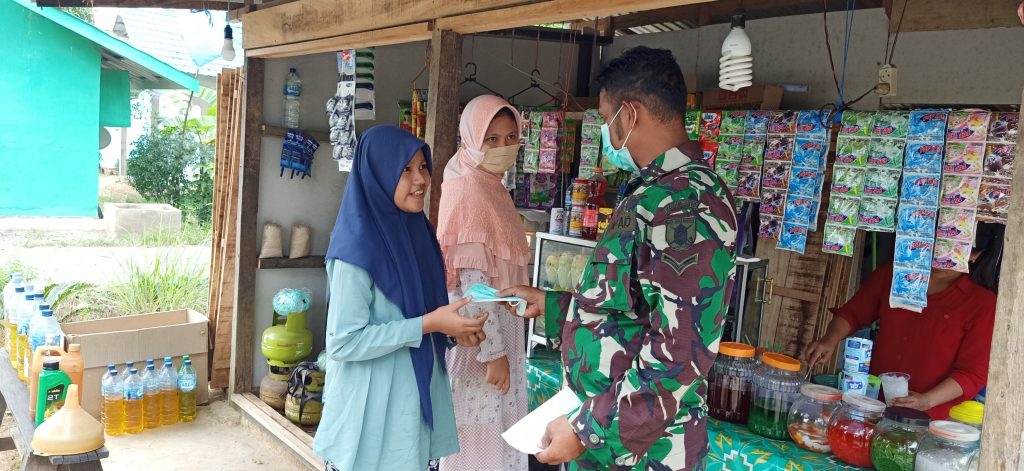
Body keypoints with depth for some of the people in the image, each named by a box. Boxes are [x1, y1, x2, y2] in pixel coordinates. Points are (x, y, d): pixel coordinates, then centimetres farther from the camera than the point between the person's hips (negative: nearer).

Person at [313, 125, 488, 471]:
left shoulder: (417, 230, 4)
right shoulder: (357, 248, -20)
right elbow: (343, 343, -22)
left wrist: (453, 325, -4)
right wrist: (428, 324, -24)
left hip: (414, 395, 7)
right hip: (371, 409, -7)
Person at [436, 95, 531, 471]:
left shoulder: (491, 187, 11)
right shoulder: (471, 190, -19)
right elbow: (474, 281, -23)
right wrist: (494, 350, -22)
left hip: (499, 325, 10)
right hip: (481, 332, -10)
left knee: (495, 425, 19)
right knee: (480, 434, 2)